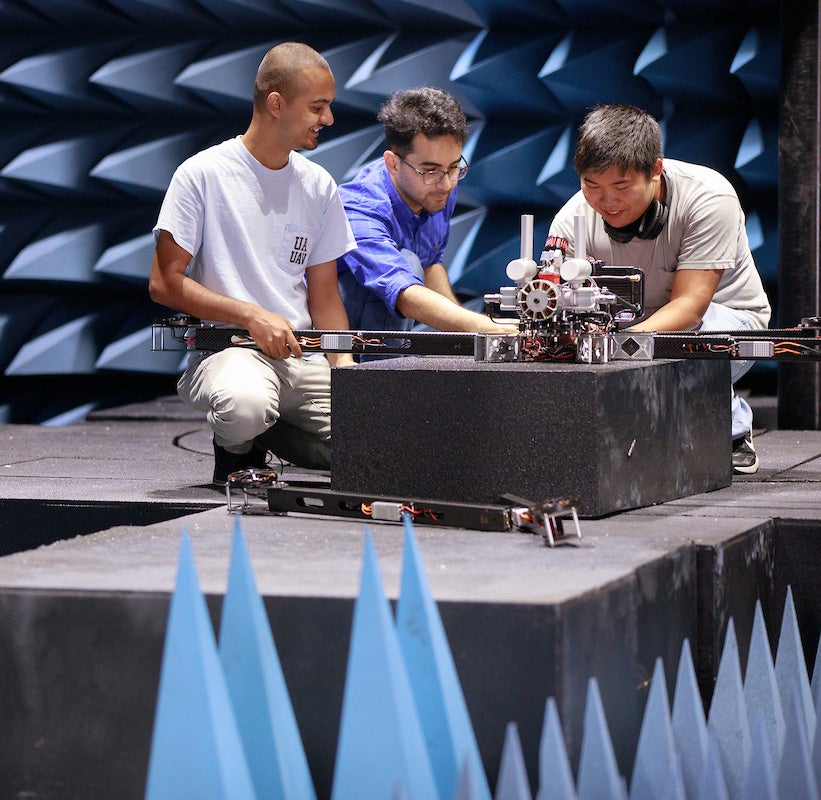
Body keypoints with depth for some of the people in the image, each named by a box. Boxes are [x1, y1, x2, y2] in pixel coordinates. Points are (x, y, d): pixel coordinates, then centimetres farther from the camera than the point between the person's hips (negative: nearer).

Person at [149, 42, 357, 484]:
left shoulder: (319, 186, 12)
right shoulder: (202, 174, -4)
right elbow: (164, 284, -5)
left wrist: (344, 364, -2)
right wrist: (252, 316, -15)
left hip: (303, 359, 5)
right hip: (224, 350, -5)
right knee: (246, 405, -40)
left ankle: (262, 434, 9)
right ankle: (237, 447, -1)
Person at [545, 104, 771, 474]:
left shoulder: (708, 197, -26)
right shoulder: (573, 220, -16)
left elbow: (690, 305, -32)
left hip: (724, 316, -3)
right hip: (630, 322, 3)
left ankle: (733, 431, -5)